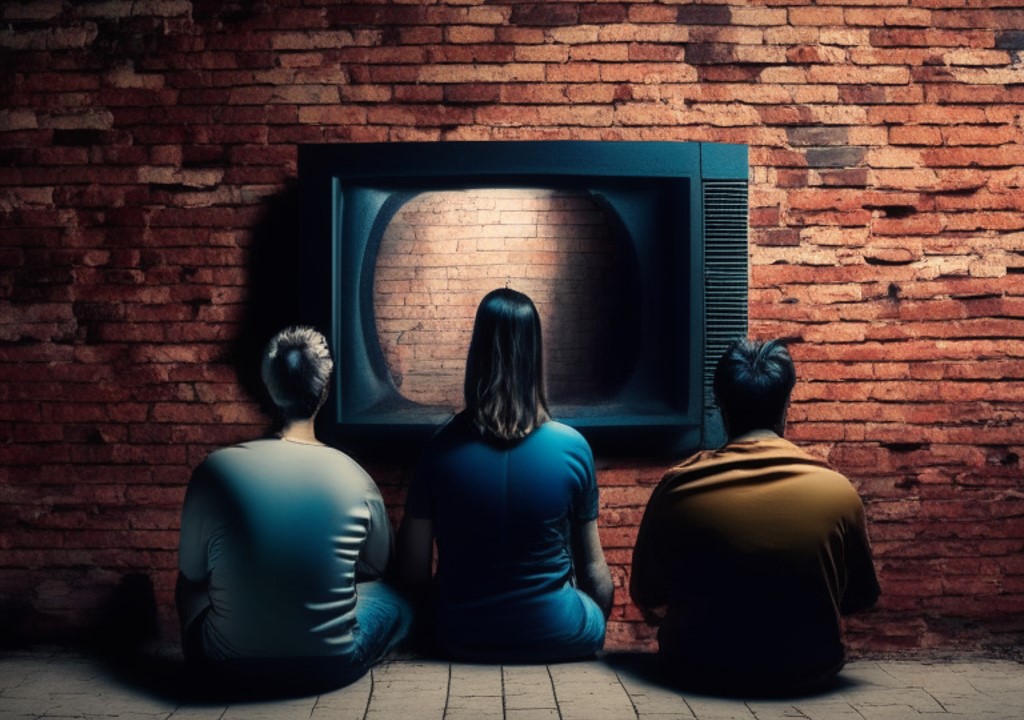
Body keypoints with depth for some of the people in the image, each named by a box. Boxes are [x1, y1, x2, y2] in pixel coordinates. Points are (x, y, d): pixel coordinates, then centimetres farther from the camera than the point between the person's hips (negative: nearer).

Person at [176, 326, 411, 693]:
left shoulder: (216, 470, -11)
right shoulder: (354, 478, -10)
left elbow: (190, 577, 1)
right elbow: (378, 567, 8)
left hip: (232, 663, 1)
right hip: (331, 664, -1)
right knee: (398, 600, 27)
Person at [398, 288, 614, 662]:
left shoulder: (440, 448, -12)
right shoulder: (573, 448, -13)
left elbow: (413, 572, -6)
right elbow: (593, 569, -3)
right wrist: (595, 624, 17)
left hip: (462, 642, 1)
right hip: (560, 640, -1)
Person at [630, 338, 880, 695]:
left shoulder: (678, 488, -12)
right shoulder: (837, 490, -11)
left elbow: (647, 599, -2)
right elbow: (861, 597, 2)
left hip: (698, 671, 0)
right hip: (808, 671, 1)